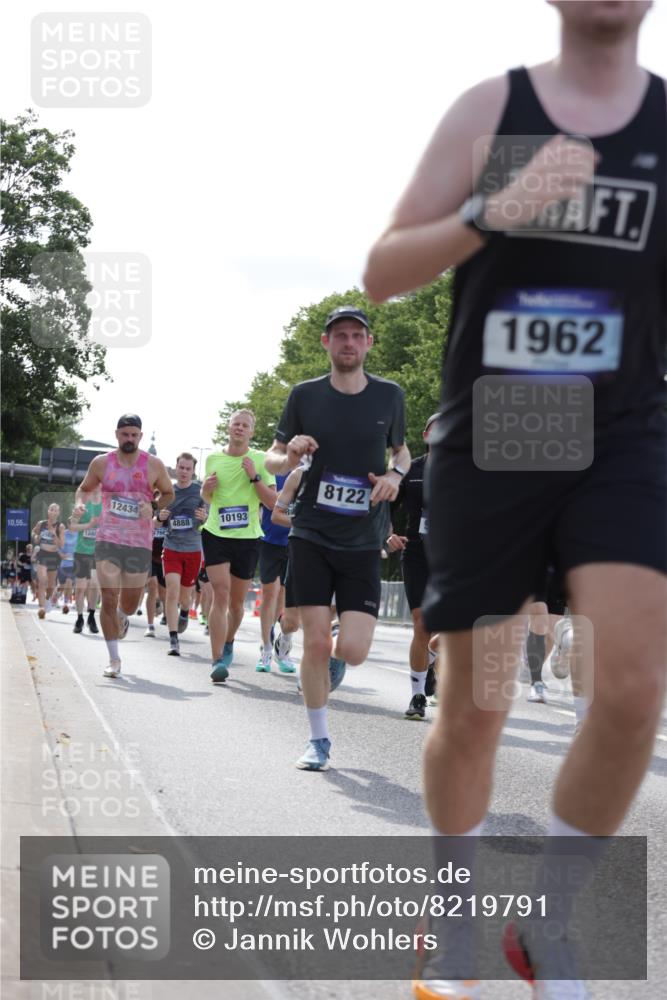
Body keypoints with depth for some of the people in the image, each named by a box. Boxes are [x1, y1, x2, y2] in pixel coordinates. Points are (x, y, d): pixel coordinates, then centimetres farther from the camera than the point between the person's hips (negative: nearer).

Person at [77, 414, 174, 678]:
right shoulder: (101, 463, 4)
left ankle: (122, 619, 46)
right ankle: (114, 659, 3)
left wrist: (154, 507, -6)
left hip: (140, 544, 0)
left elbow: (168, 494, 13)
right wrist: (80, 504, -3)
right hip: (107, 540, 0)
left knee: (131, 601, 7)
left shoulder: (153, 465, 1)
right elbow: (85, 489, 18)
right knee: (109, 599, -7)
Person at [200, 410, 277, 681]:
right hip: (216, 534, 0)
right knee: (221, 594, -14)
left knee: (237, 602, 10)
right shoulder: (213, 459, 7)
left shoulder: (261, 460, 0)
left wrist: (254, 476, -17)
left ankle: (228, 643, 39)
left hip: (248, 537, 0)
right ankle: (218, 660, -17)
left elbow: (272, 502, -5)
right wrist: (207, 488, -2)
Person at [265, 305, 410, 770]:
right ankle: (319, 741, 13)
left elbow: (401, 450, 18)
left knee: (353, 650, -10)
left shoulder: (389, 395, 2)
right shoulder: (305, 395, 0)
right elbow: (273, 458, 9)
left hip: (364, 541, 0)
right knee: (316, 643, -4)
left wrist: (395, 475, -4)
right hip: (311, 536, 0)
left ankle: (336, 660, 29)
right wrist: (289, 457, -14)